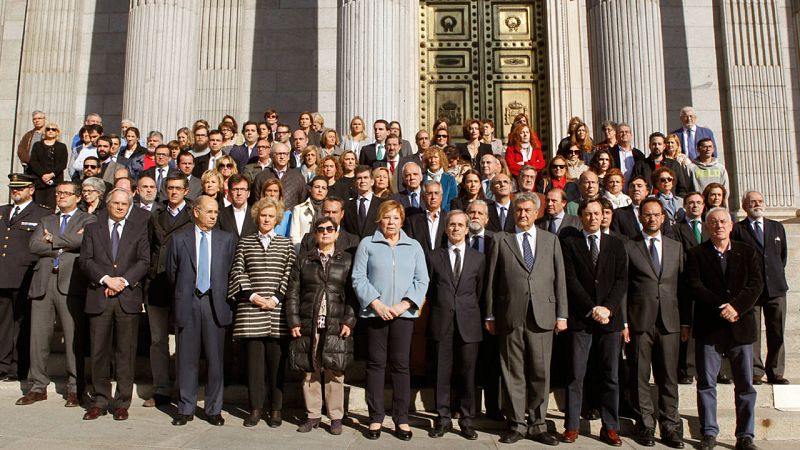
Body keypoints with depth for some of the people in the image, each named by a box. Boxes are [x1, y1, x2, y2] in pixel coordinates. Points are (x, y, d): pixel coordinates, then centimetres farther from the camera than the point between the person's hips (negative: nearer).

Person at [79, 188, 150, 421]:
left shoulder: (139, 229, 11)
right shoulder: (92, 229, 14)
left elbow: (144, 261, 1)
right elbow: (85, 260, 3)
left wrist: (124, 280, -12)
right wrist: (106, 279, -11)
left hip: (128, 298, -1)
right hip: (98, 298, 1)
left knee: (126, 352, 1)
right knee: (99, 352, 5)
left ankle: (122, 402, 10)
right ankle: (100, 401, 17)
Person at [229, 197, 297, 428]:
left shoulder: (286, 244, 10)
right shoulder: (244, 243, 13)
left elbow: (289, 275, 3)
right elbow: (237, 272, 6)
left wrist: (276, 298, -9)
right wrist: (251, 295, -8)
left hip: (277, 310, 0)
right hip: (251, 309, 1)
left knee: (276, 361, 2)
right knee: (254, 360, 2)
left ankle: (276, 409, 12)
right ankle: (255, 408, 12)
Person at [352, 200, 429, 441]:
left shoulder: (414, 246, 12)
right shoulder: (367, 244, 7)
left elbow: (421, 280, 5)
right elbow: (358, 277, 0)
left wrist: (404, 304, -8)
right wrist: (376, 303, -11)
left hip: (403, 313, 1)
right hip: (374, 312, -1)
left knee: (401, 364, 3)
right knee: (376, 364, 4)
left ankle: (401, 418, 11)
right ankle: (375, 418, 12)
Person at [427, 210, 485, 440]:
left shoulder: (478, 258, 7)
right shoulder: (434, 256, 6)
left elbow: (479, 291, 9)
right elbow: (430, 289, 11)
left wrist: (469, 310, 7)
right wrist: (439, 309, 7)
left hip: (468, 323, 0)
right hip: (442, 323, 0)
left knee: (467, 374, 5)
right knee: (442, 373, 5)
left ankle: (466, 420, 17)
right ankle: (443, 419, 16)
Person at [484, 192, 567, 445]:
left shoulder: (551, 240, 12)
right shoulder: (501, 240, 8)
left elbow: (559, 279, 9)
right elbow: (491, 280, 6)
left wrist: (562, 314, 3)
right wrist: (490, 315, 2)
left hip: (542, 316, 1)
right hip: (510, 316, -1)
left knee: (540, 372, 5)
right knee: (513, 372, 4)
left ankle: (537, 425, 18)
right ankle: (517, 424, 15)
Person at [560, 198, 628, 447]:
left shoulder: (615, 244, 12)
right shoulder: (569, 243, 4)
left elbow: (622, 280, 5)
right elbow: (571, 280, -3)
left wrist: (608, 308, -9)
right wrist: (592, 309, -10)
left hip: (610, 317, 2)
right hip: (580, 318, -2)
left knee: (610, 376, 7)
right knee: (575, 375, 1)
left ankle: (610, 428, 16)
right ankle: (571, 426, 9)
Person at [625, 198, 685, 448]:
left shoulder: (676, 247, 14)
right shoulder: (628, 247, 4)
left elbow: (682, 284, 12)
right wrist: (622, 321, -4)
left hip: (669, 321, 2)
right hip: (639, 321, -2)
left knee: (669, 377, 6)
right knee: (640, 377, 3)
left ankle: (670, 427, 16)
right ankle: (645, 426, 14)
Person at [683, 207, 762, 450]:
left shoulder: (748, 252, 10)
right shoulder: (696, 254, 4)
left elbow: (756, 284, -1)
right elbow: (694, 286, -6)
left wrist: (736, 307, -15)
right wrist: (722, 308, -16)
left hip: (741, 325, 2)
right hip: (708, 327, -1)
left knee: (745, 384, 5)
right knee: (706, 383, 3)